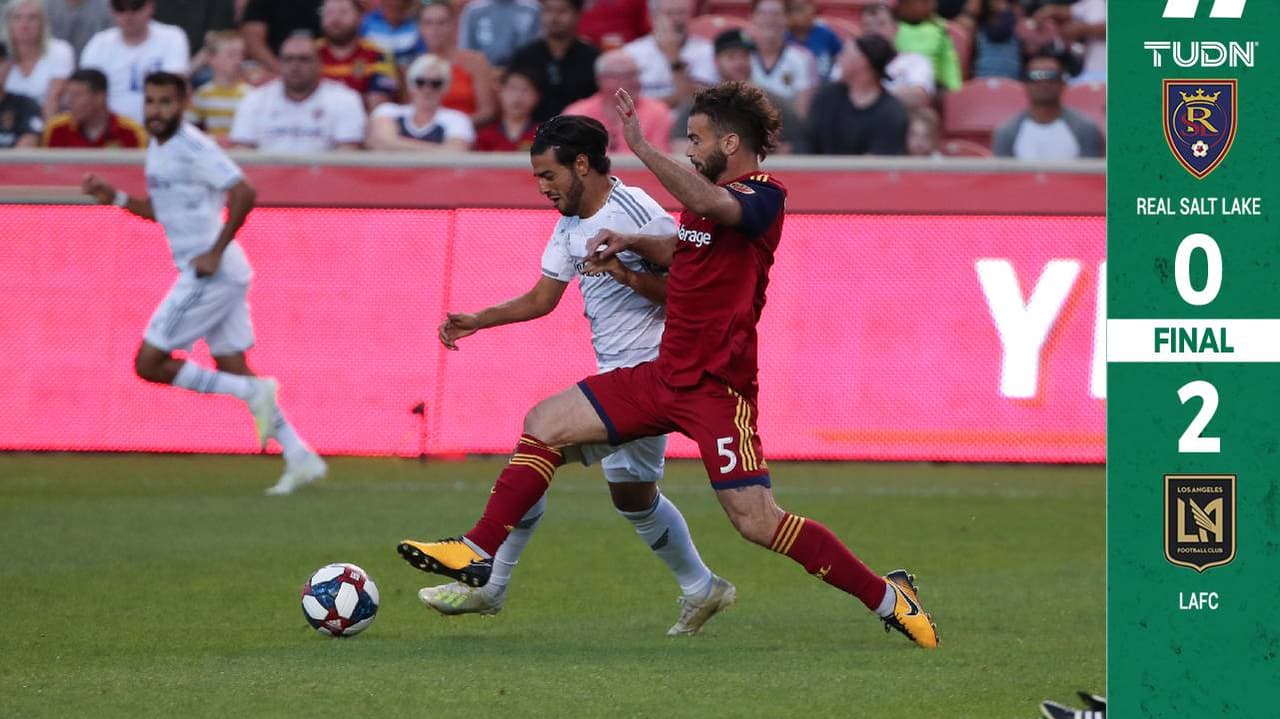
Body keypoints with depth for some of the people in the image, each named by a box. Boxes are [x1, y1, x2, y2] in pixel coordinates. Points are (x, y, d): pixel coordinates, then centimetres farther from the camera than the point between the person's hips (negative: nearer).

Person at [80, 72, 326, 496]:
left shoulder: (193, 148, -15)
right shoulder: (157, 148, 15)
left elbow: (243, 193, -24)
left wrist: (215, 253, -22)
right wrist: (115, 198, 15)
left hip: (212, 274, -10)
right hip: (212, 276, 10)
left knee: (149, 364, -7)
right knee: (234, 370, 10)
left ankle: (253, 393, -6)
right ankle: (300, 458, 9)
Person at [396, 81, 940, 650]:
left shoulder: (762, 197, -14)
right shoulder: (712, 193, 13)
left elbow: (709, 205, -38)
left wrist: (641, 147, -39)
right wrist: (631, 243, 12)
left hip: (716, 386, -9)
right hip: (666, 375, 9)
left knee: (756, 522, -12)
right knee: (544, 424, 5)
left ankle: (889, 597, 0)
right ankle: (478, 554, 9)